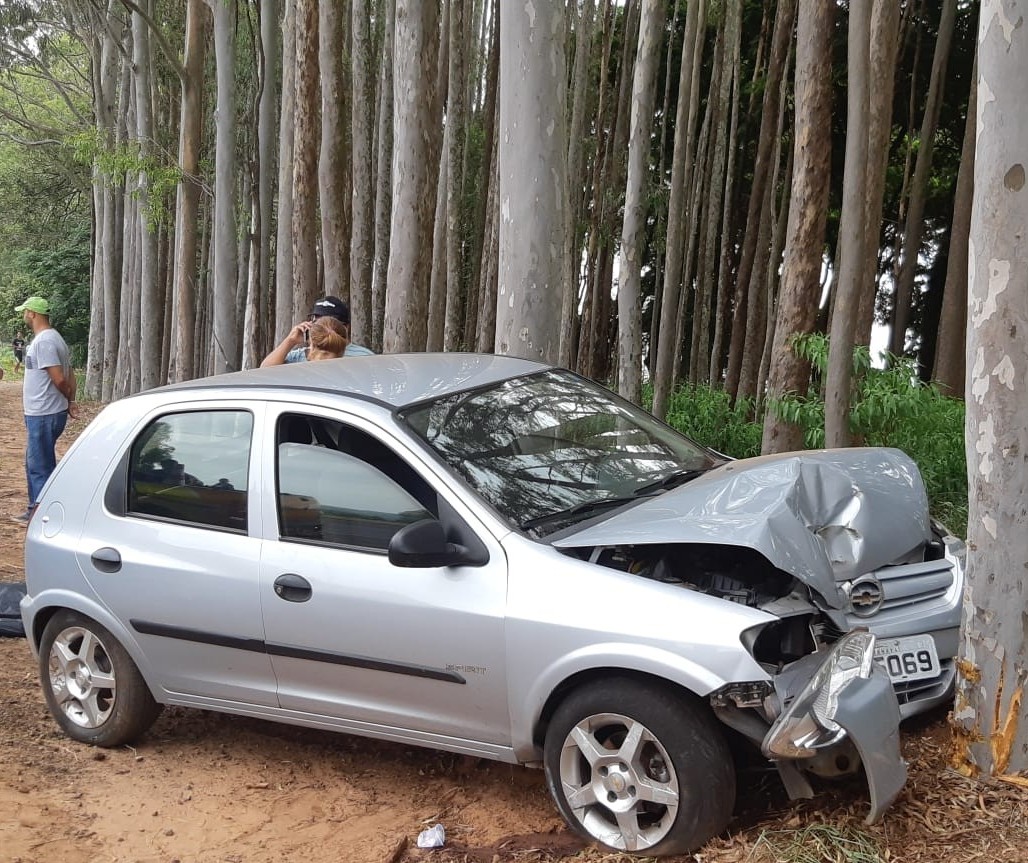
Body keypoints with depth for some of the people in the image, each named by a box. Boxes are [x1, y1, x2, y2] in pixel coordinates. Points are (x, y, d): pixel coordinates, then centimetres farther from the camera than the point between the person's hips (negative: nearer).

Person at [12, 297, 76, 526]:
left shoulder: (43, 341, -19)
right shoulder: (53, 338, 14)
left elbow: (59, 378, -24)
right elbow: (69, 375, 15)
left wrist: (67, 399, -7)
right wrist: (70, 401, 7)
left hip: (44, 415, -11)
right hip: (41, 413, 11)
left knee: (40, 466, -3)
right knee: (35, 463, 19)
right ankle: (35, 511, 29)